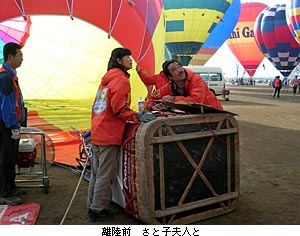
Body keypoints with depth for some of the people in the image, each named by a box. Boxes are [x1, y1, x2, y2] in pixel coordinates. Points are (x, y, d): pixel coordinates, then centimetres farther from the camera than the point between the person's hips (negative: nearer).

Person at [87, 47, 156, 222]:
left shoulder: (107, 78, 18)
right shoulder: (121, 79, -10)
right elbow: (119, 109, -18)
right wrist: (137, 117, -21)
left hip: (97, 133, 10)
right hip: (110, 134, -9)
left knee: (96, 173, 17)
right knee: (105, 175, 1)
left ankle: (92, 207, 28)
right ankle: (98, 210, 9)